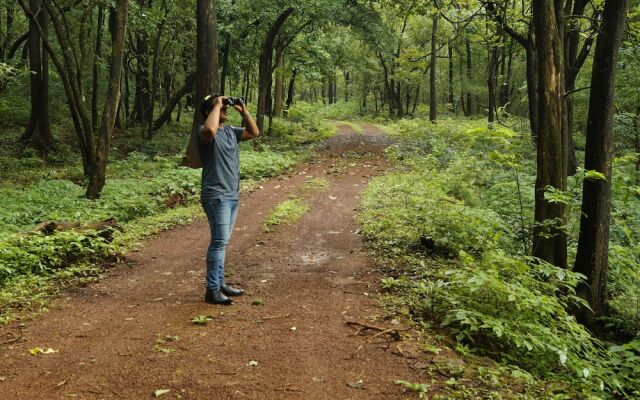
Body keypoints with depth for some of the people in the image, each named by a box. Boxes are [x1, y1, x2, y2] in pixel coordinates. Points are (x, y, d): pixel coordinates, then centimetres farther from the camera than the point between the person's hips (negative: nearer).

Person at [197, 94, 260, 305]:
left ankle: (220, 283, 22)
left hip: (232, 196, 9)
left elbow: (254, 132, 22)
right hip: (216, 197, -9)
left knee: (222, 242, 14)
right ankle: (212, 290, -8)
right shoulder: (205, 132, -11)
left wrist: (244, 111, 9)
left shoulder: (230, 131, 14)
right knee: (219, 242, -12)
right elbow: (210, 130, -36)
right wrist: (217, 106, -21)